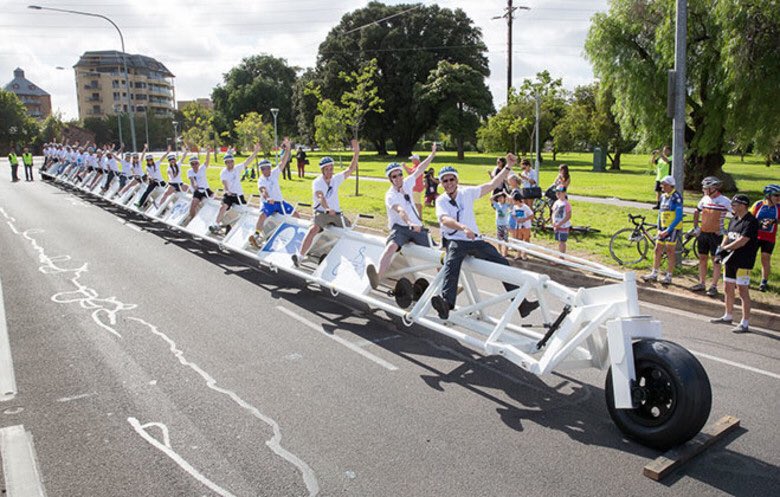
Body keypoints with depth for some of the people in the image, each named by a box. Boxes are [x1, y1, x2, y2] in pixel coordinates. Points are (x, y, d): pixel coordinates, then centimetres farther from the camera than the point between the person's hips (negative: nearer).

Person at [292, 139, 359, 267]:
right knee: (314, 229, -26)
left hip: (336, 213, 5)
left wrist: (356, 153, -9)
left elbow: (350, 169, 2)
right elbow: (320, 196, -28)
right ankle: (300, 255, -21)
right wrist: (327, 208, -46)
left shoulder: (336, 179, 5)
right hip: (321, 212, -4)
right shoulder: (317, 182, -9)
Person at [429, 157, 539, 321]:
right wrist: (463, 227, -36)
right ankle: (446, 303, -54)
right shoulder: (441, 201, 3)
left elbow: (492, 185, 14)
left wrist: (508, 166, 7)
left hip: (475, 240, 4)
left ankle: (521, 303, 0)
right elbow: (444, 220, -17)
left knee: (502, 263, -6)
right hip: (455, 240, -4)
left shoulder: (467, 192, 13)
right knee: (451, 262, -35)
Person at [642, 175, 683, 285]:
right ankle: (654, 274, 14)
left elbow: (679, 217, -18)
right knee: (658, 250, 7)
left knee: (670, 251, -4)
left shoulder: (676, 197, -14)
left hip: (673, 228, -7)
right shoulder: (663, 196, 10)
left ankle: (668, 277, 3)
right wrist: (659, 229, 9)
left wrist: (668, 230, -19)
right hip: (663, 228, 7)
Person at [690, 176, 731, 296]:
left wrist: (726, 230, -9)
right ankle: (702, 283, 20)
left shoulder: (725, 201, -12)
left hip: (716, 235, -5)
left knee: (716, 261, 1)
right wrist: (695, 227, 13)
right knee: (702, 259, 10)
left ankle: (714, 286, 5)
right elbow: (696, 212, 20)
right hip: (703, 233, 6)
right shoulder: (705, 199, 4)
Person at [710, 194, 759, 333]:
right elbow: (727, 237, 14)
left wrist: (725, 248, -16)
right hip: (730, 260, 9)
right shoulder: (734, 220, 13)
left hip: (743, 262, -9)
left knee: (743, 291, -5)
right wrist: (721, 248, -3)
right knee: (728, 289, 18)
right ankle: (728, 316, 33)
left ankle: (745, 323, 0)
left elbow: (742, 241, -23)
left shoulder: (751, 222, -15)